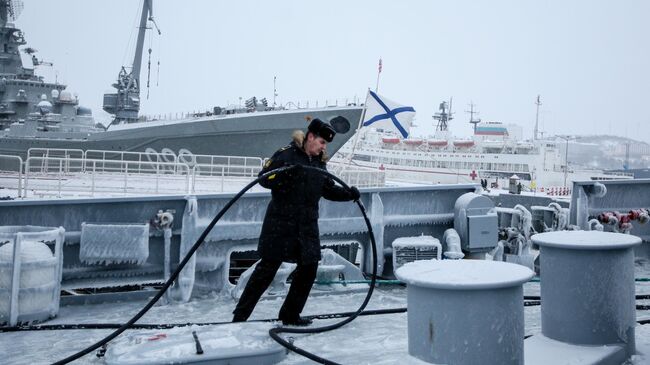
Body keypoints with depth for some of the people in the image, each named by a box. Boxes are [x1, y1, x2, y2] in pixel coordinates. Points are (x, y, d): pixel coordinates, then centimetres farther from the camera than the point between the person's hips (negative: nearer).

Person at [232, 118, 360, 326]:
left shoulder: (320, 163, 12)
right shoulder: (286, 155, -9)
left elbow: (328, 190, 18)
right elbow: (264, 178, -13)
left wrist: (348, 193, 3)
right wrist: (283, 174, -31)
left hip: (307, 225, 7)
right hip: (280, 224, -7)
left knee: (308, 269, 7)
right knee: (267, 269, -3)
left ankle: (290, 315, 22)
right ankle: (240, 315, 7)